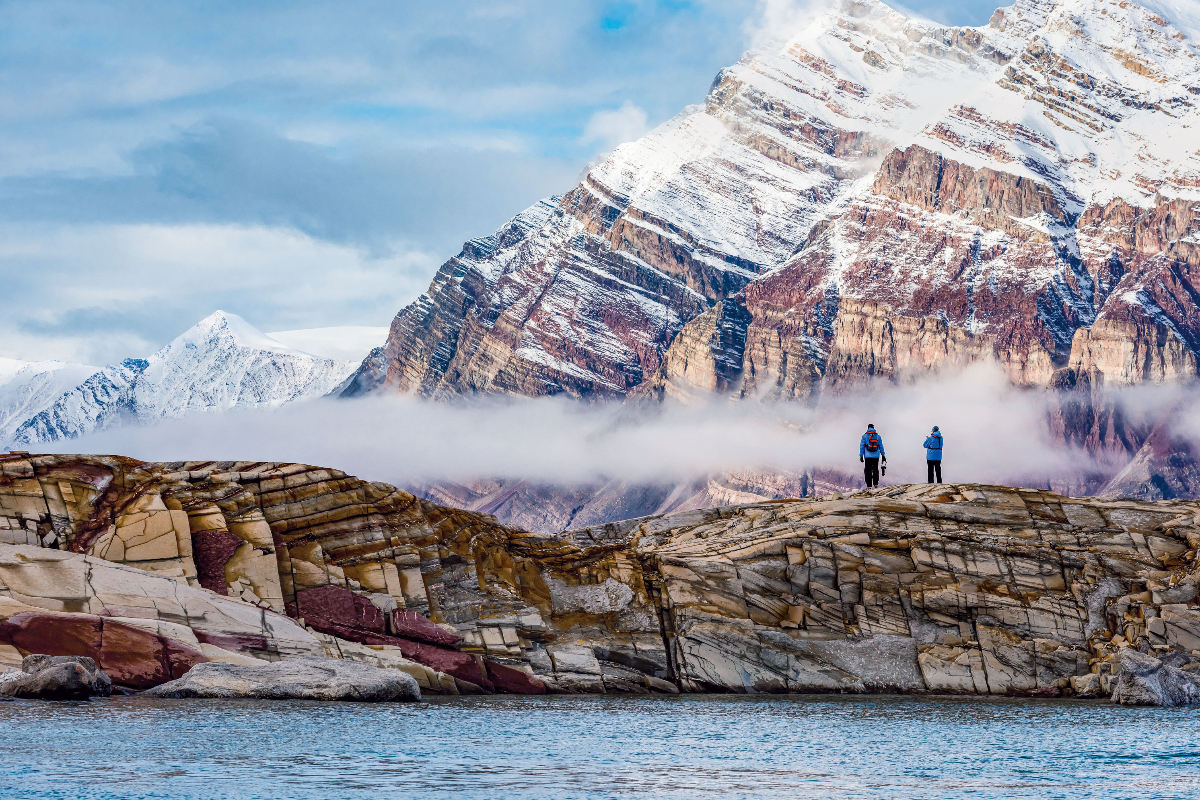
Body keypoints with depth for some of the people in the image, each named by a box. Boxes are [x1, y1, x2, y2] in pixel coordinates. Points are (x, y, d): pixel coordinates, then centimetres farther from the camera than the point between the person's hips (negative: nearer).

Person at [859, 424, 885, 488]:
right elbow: (881, 446, 10)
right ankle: (875, 484, 7)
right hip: (876, 456, 2)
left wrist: (861, 456, 0)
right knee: (875, 470, 12)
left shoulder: (865, 436, 0)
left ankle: (869, 485, -5)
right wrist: (883, 455, 16)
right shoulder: (878, 436, 7)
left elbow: (862, 446, -3)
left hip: (868, 456, -2)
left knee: (868, 471, 0)